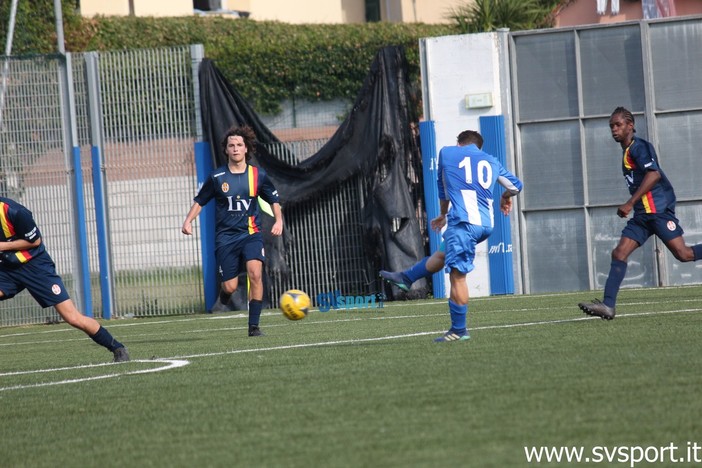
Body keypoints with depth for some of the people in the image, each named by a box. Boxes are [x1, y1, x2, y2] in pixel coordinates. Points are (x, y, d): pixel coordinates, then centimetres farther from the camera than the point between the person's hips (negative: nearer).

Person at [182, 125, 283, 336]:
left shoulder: (258, 175, 2)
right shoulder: (217, 177, -1)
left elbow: (273, 199, 15)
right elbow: (200, 201, 10)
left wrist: (278, 220, -1)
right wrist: (188, 221, -5)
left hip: (251, 233, 0)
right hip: (225, 236, 0)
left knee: (255, 273, -24)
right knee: (230, 287, -6)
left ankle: (254, 325, -16)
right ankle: (225, 292, 35)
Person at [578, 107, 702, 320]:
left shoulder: (639, 147, -9)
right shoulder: (627, 152, 20)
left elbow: (654, 174, -22)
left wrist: (630, 204, -23)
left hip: (658, 210, -9)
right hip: (642, 214, 9)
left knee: (683, 254, -14)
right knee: (619, 253, -4)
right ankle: (608, 305, -12)